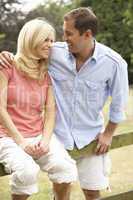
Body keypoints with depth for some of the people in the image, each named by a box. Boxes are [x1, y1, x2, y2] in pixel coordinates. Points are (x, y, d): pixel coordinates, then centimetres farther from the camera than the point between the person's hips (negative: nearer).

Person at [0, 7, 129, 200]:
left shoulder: (113, 63, -16)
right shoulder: (55, 52, -12)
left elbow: (119, 101, -2)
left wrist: (108, 133, 2)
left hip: (91, 136, -1)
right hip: (59, 133, 2)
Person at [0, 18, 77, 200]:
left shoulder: (47, 74, 10)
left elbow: (51, 110, 4)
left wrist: (46, 140, -12)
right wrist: (20, 141, -14)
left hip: (39, 135, 4)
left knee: (65, 166, -24)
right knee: (27, 171, -33)